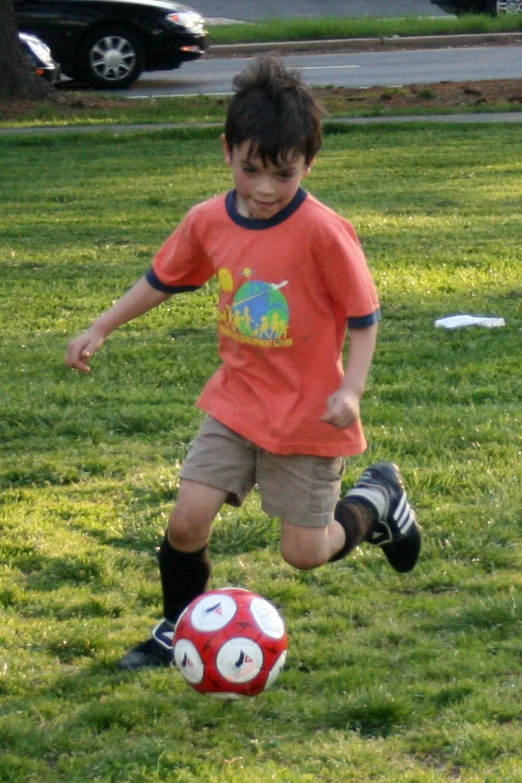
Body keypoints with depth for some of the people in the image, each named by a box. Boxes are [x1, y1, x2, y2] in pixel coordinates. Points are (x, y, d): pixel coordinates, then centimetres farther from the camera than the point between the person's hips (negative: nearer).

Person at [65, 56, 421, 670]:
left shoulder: (323, 232, -20)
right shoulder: (209, 222, -5)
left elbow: (364, 315, -12)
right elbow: (162, 280, 13)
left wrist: (351, 390, -22)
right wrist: (100, 329, 11)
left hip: (308, 415, -4)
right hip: (235, 405, 4)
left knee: (305, 552, 3)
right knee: (187, 520, -7)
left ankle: (377, 498, 33)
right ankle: (178, 630, 19)